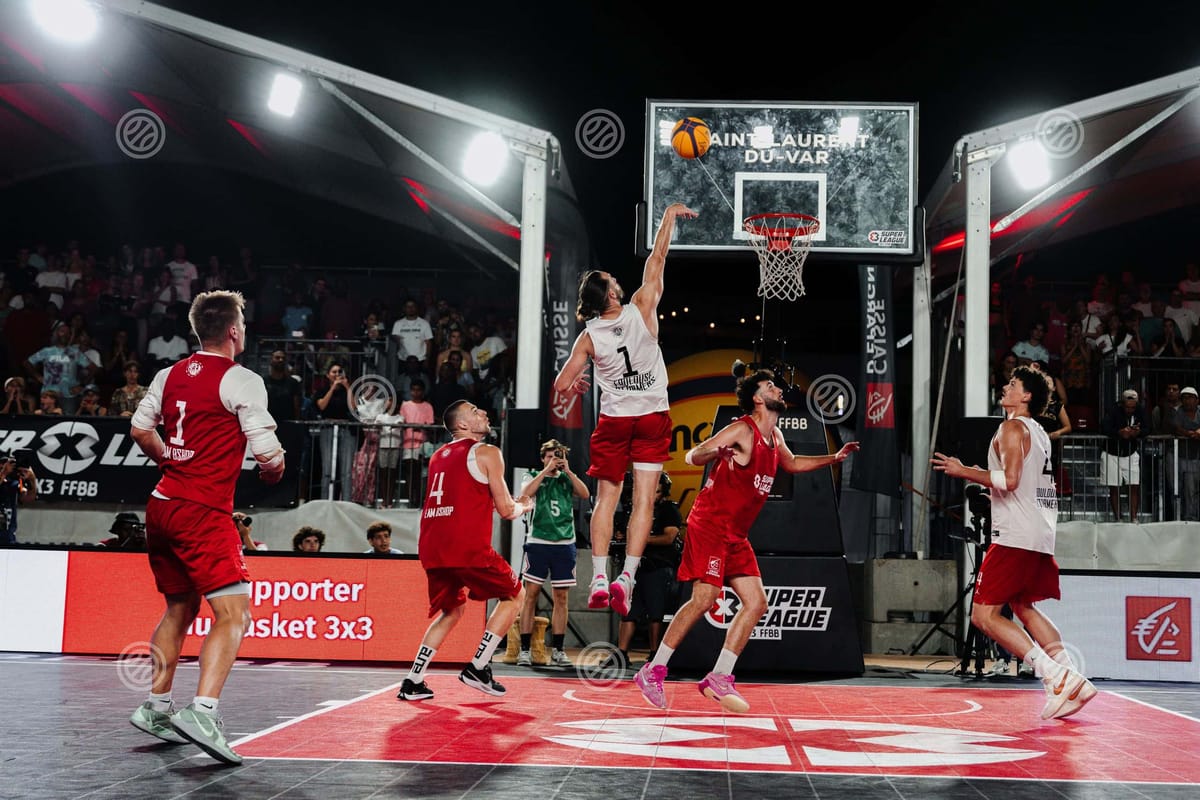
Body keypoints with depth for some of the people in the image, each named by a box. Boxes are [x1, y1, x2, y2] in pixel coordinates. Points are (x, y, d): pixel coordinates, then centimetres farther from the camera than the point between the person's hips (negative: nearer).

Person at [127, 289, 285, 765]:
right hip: (204, 511, -8)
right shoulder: (241, 381, -9)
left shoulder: (170, 375, 11)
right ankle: (202, 713, -24)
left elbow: (139, 430, 17)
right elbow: (270, 457, -13)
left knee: (180, 608, 22)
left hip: (162, 506, 8)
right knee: (234, 615, -9)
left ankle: (156, 708, 27)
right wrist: (271, 471, 8)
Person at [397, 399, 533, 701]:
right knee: (514, 595, 13)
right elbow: (506, 510, 0)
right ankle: (477, 668, 6)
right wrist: (524, 506, 22)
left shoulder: (439, 456, 22)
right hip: (467, 546, -7)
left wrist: (506, 503, 37)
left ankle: (413, 682, 14)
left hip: (432, 548, 7)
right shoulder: (486, 452, 0)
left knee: (452, 610, 24)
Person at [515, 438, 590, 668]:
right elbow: (526, 493, -12)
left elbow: (585, 494, -3)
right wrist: (546, 470, -11)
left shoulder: (567, 479, 14)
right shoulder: (533, 476, 8)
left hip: (565, 544, 2)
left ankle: (557, 650, 9)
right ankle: (524, 649, -1)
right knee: (531, 595, -4)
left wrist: (568, 470, -6)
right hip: (538, 543, -2)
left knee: (561, 597, 4)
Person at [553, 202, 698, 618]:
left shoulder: (589, 337, -6)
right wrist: (669, 216, 11)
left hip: (613, 420, 1)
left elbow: (561, 385, -3)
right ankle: (626, 577, -9)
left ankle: (599, 579, -1)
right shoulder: (642, 310, -9)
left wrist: (576, 382, 20)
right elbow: (656, 260, 1)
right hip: (652, 417, -1)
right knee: (643, 499, -1)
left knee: (606, 498, 6)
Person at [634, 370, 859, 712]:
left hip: (736, 534, 9)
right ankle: (653, 671, -6)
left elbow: (791, 463, 35)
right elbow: (691, 456, -18)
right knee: (704, 599, -16)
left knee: (756, 602, 1)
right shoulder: (742, 430, -12)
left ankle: (719, 678, 5)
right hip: (709, 524, -9)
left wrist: (833, 458, 26)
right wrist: (714, 452, -40)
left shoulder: (775, 436, 13)